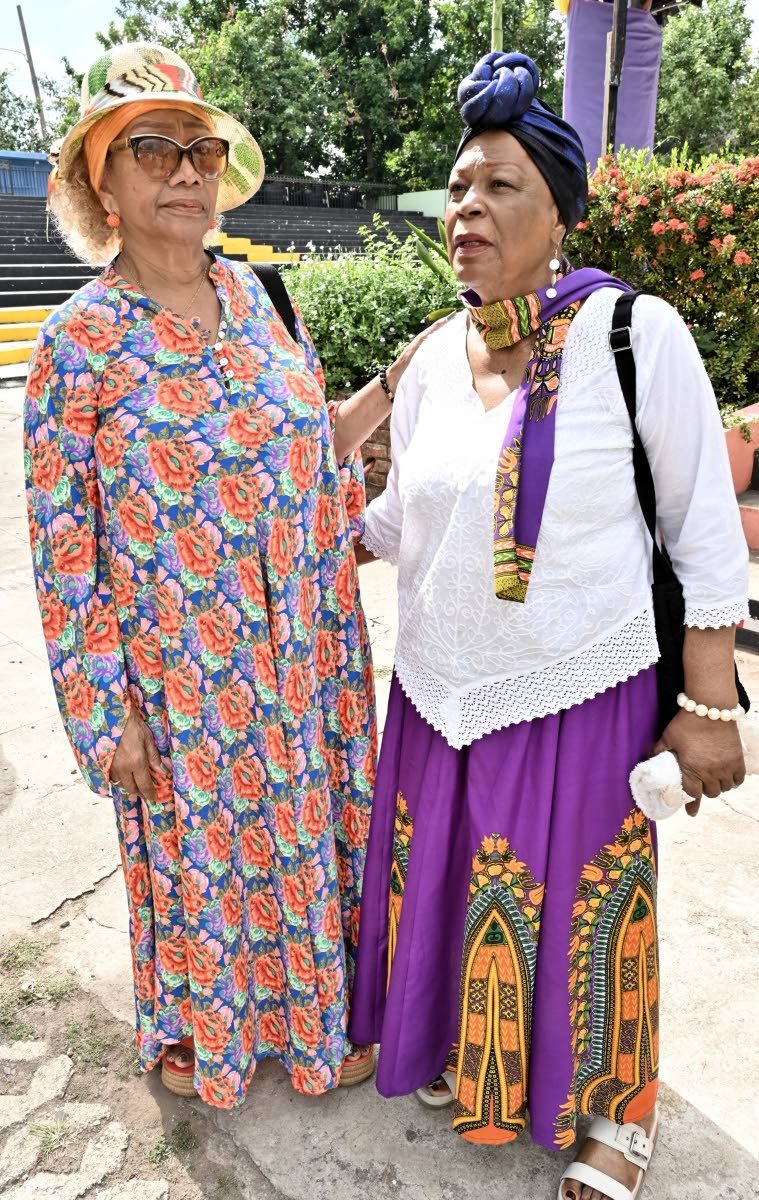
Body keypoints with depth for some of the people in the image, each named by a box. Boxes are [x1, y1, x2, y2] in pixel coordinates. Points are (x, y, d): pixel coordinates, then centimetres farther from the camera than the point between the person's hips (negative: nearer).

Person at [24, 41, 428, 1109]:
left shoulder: (254, 296, 3)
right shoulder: (81, 339, -12)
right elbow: (64, 546, -11)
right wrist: (110, 714, -11)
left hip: (305, 653, 5)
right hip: (186, 678, -4)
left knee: (312, 826, 19)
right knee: (202, 850, 15)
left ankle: (318, 1014, 48)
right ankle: (199, 1032, 47)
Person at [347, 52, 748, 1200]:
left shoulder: (634, 334, -13)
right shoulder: (436, 357, 2)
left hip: (581, 697, -4)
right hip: (440, 694, 5)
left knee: (585, 914, 13)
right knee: (451, 889, 20)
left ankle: (618, 1108, 44)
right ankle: (470, 1056, 52)